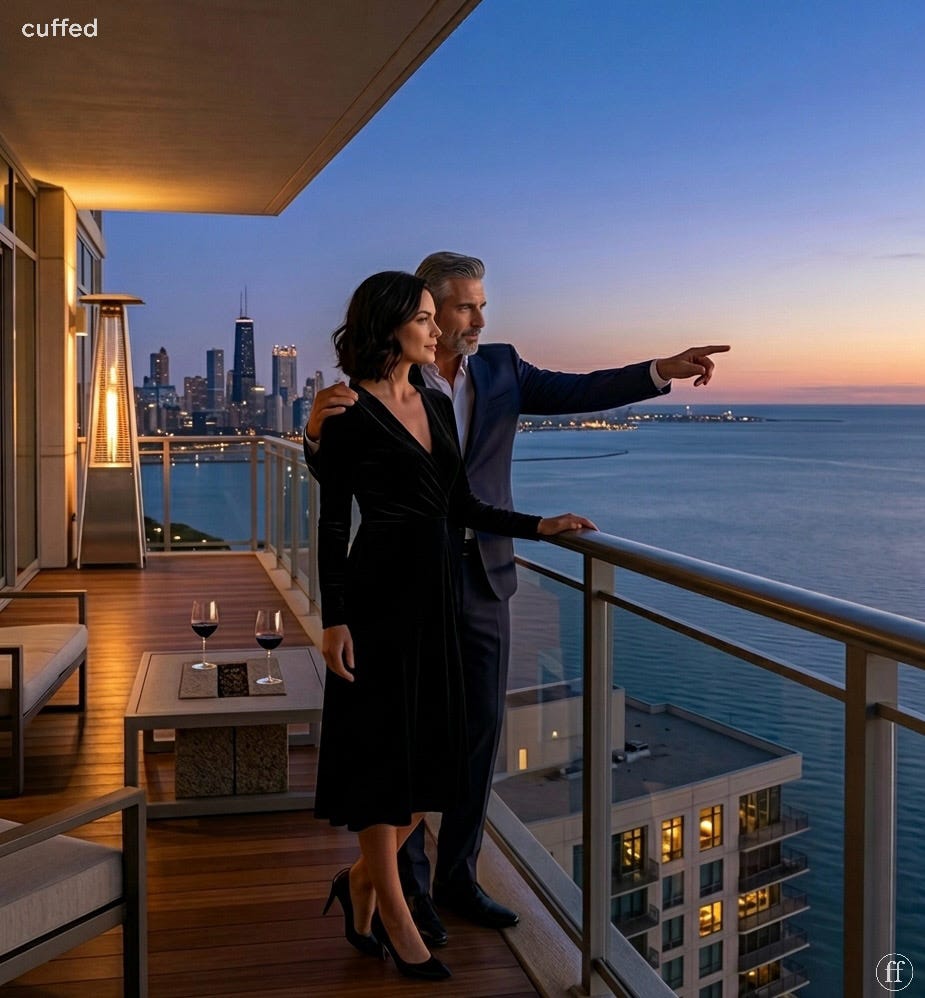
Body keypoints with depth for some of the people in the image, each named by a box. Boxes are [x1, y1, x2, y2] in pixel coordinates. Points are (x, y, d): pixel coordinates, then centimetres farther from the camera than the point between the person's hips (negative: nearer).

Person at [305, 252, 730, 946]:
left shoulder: (501, 368, 5)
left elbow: (578, 392, 0)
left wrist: (663, 371, -13)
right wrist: (319, 429, -29)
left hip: (482, 579, 4)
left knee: (481, 728, 11)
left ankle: (457, 877, 29)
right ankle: (409, 887, 24)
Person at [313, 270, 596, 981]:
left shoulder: (438, 404, 13)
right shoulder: (351, 413, -7)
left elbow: (463, 507, 14)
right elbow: (332, 523, -8)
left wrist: (540, 526, 8)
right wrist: (334, 620, -13)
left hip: (437, 593, 7)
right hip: (380, 594, -7)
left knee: (432, 755, 10)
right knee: (383, 752, 3)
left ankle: (362, 880, 31)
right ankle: (395, 919, 18)